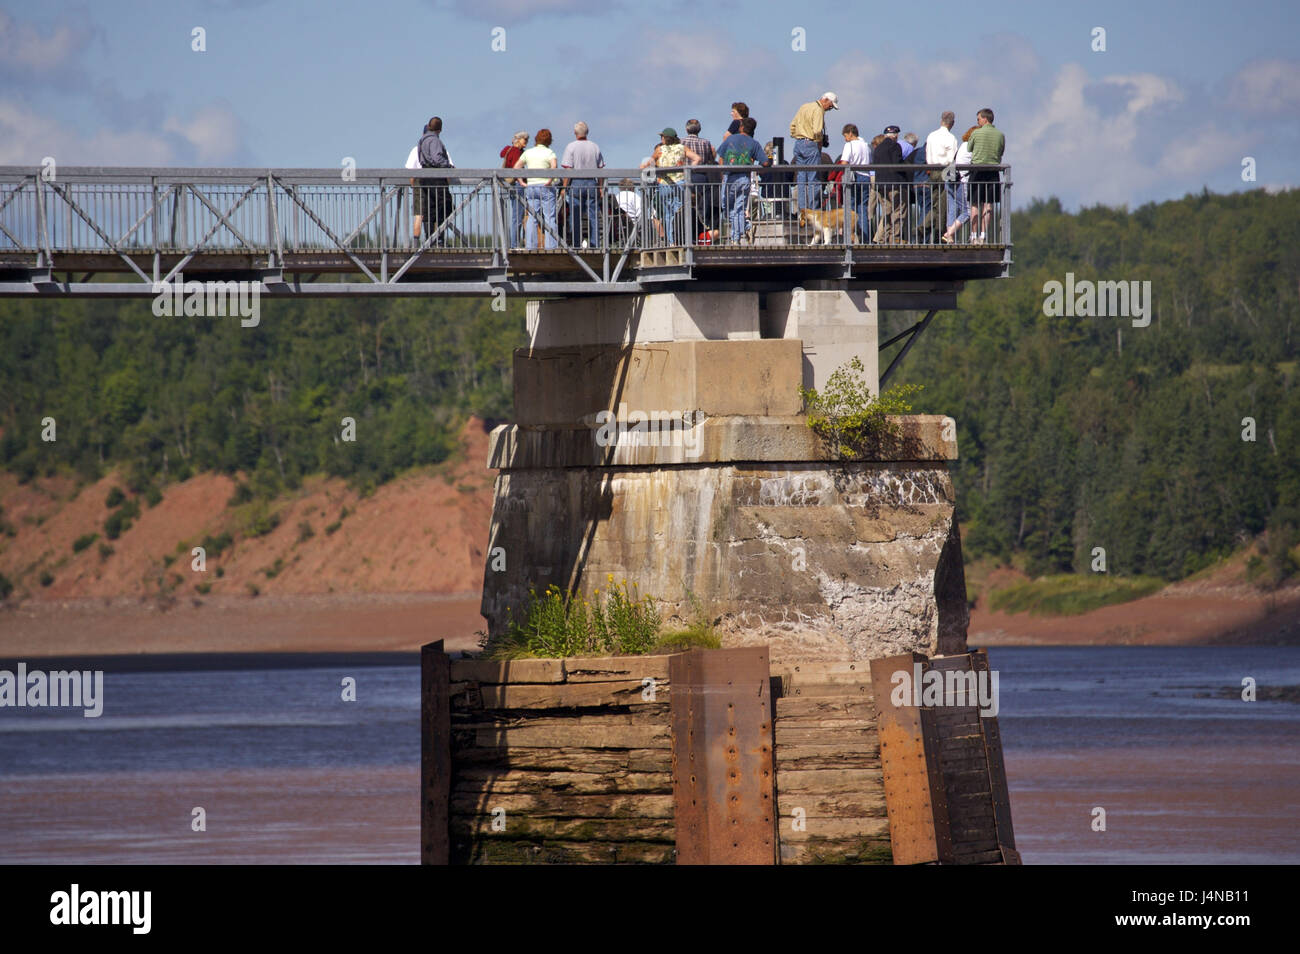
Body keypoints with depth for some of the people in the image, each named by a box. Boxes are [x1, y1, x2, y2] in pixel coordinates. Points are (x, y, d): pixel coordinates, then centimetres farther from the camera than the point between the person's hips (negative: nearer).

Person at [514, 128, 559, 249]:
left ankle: (530, 245, 1)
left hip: (530, 187, 4)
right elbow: (554, 167, -22)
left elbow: (516, 168, 5)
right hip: (546, 188, -4)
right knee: (549, 217, -2)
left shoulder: (527, 153, 8)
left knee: (532, 217, 6)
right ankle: (551, 245, -7)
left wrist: (522, 182, 4)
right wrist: (550, 180, -14)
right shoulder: (549, 153, -4)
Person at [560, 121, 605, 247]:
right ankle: (595, 244, -1)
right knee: (594, 215, 3)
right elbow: (600, 169, 7)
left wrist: (565, 187, -3)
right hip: (592, 183, 3)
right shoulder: (595, 147, 6)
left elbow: (568, 169, -8)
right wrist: (601, 187, 13)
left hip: (576, 183, -3)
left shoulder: (571, 147, -4)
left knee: (575, 216, 2)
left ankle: (575, 243, 0)